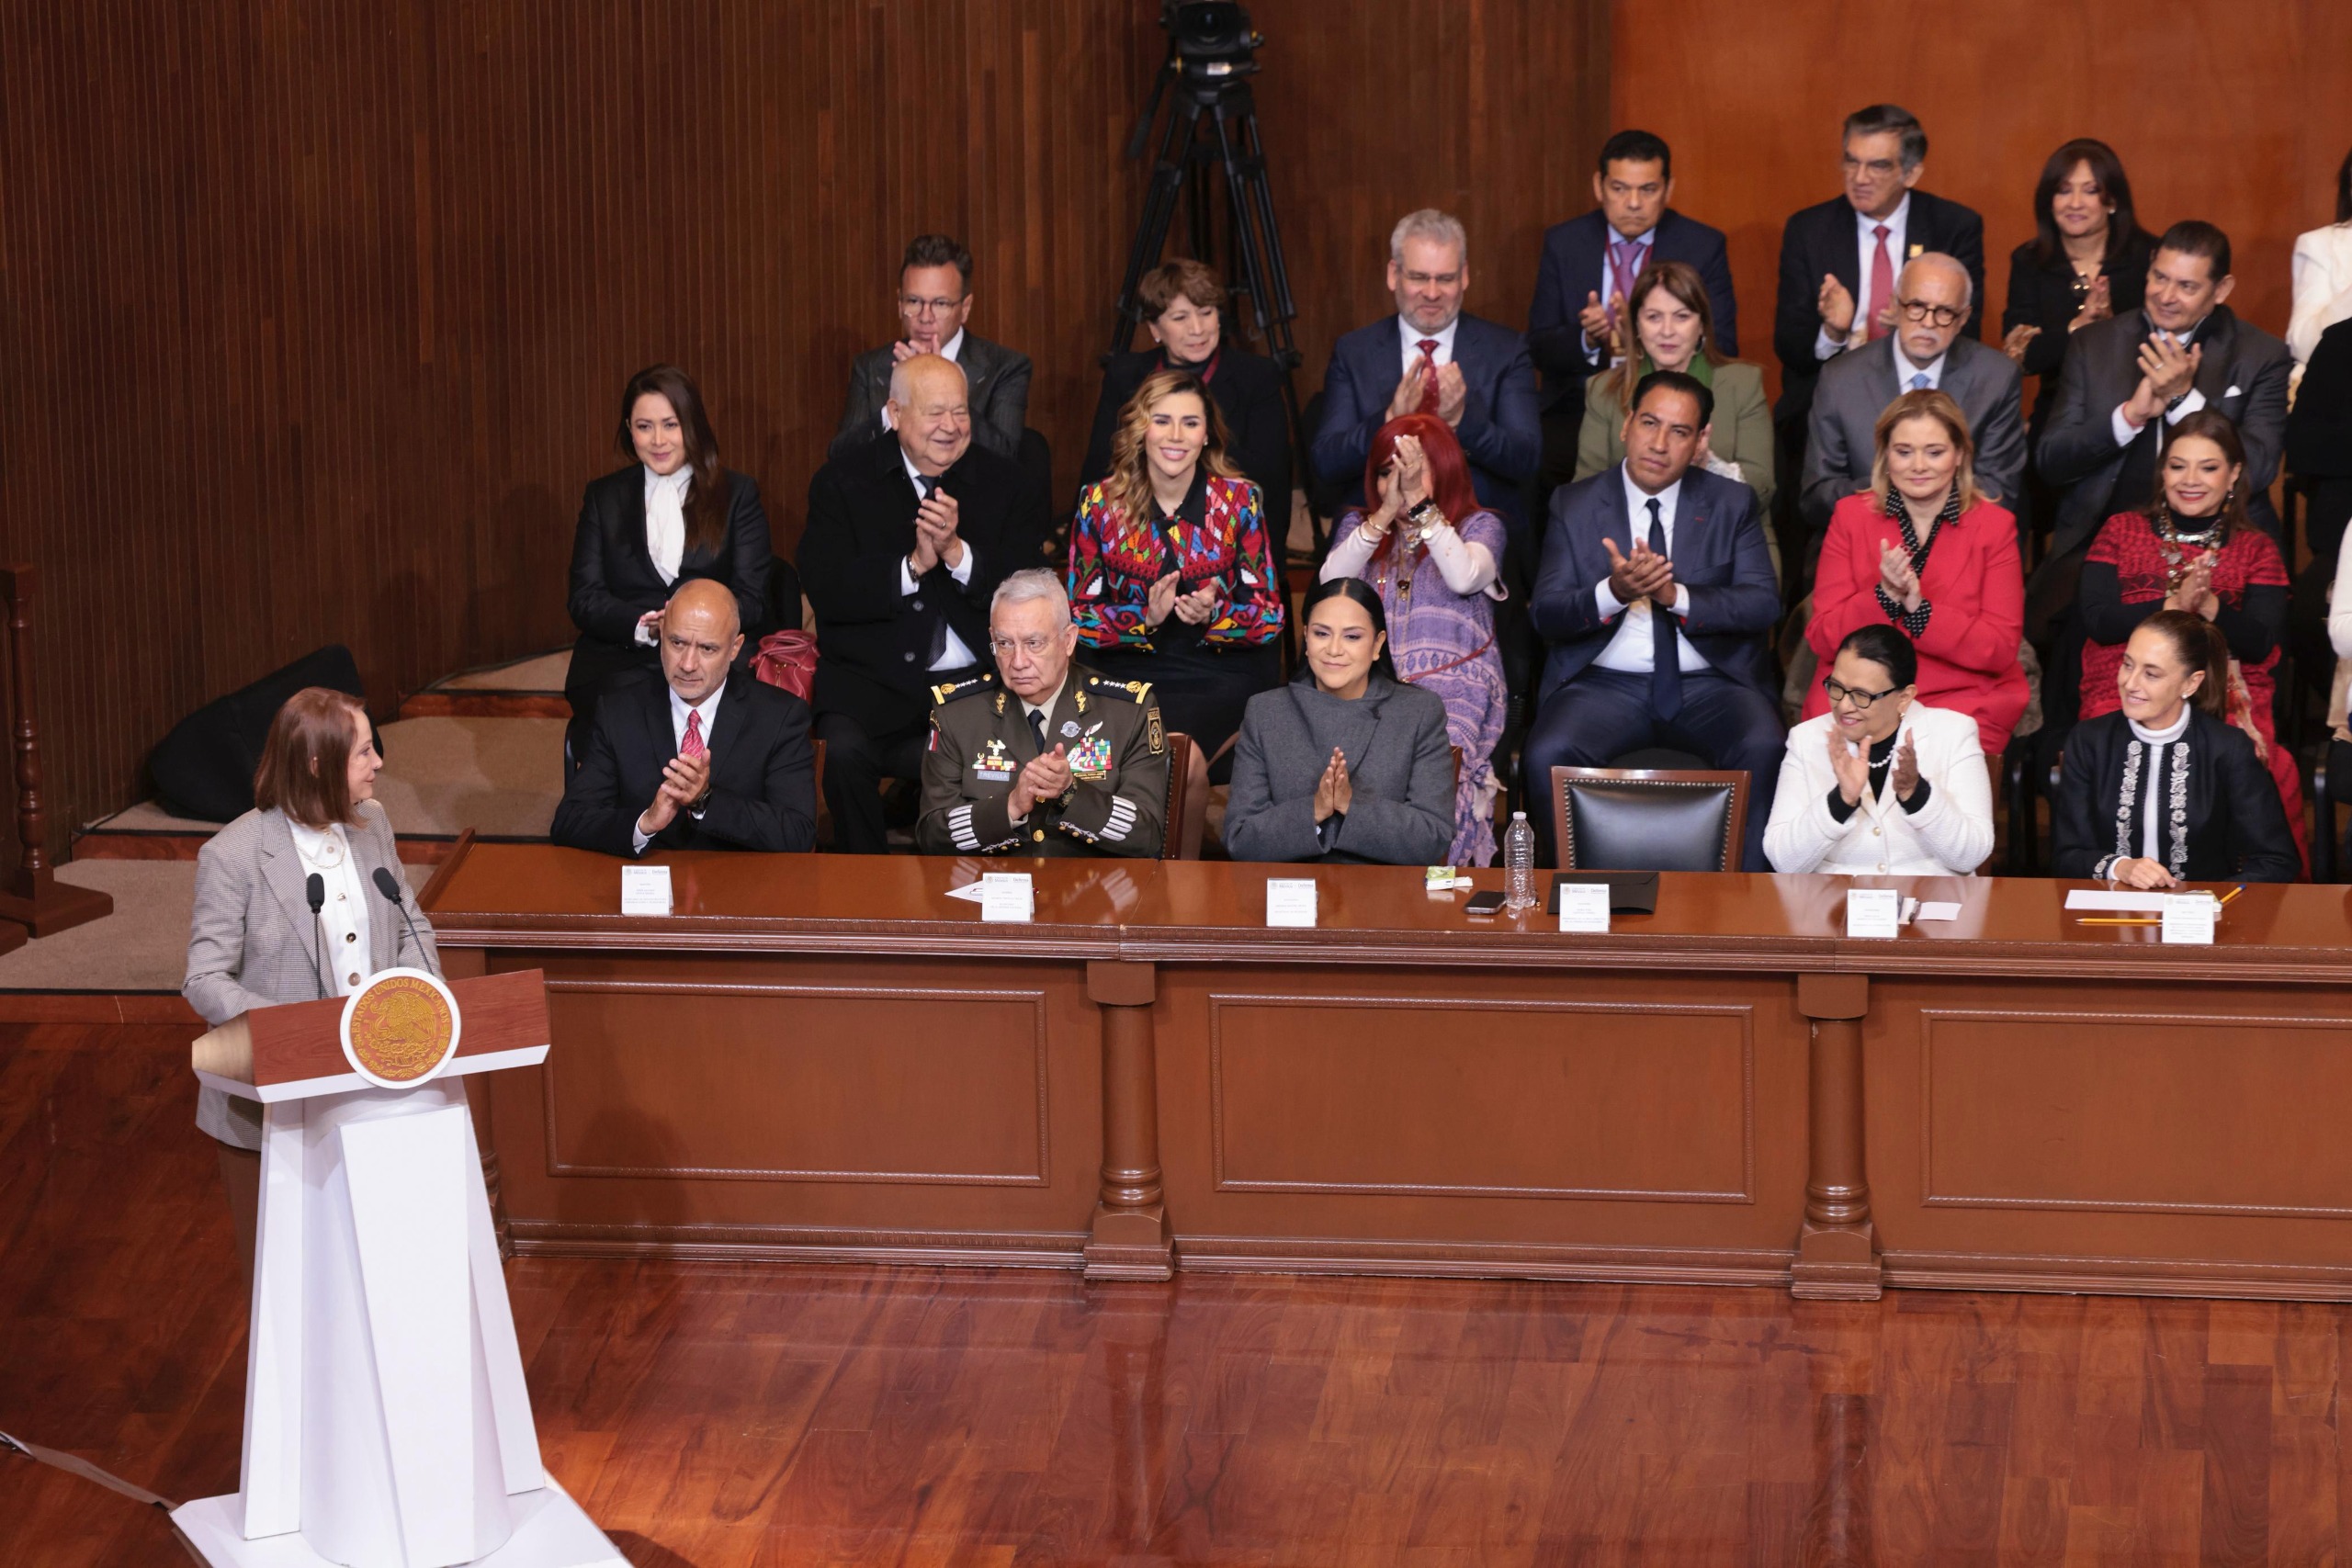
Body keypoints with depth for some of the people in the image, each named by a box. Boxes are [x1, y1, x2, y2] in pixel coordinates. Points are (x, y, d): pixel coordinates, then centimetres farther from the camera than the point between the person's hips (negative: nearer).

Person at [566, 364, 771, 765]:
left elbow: (750, 599, 5)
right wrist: (642, 626, -13)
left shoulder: (738, 495, 14)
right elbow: (584, 600, 8)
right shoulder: (604, 498, 18)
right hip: (616, 662, 1)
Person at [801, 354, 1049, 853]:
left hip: (977, 680, 0)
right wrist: (913, 565, -16)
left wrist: (958, 553, -14)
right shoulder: (842, 483, 7)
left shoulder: (1011, 485, 9)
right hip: (872, 679, 0)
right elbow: (825, 592, -4)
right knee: (844, 749, -31)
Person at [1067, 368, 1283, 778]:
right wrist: (1146, 618, -17)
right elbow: (1080, 616, 2)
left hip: (1220, 678, -1)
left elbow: (1269, 618, 2)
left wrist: (1212, 616, -19)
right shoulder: (1099, 504, 3)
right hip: (1127, 673, 1)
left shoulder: (1240, 501, 3)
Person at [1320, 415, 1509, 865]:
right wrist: (1385, 513, -7)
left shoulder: (1479, 526, 13)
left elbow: (1464, 578, -10)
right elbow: (1331, 584, 1)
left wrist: (1419, 503, -14)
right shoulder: (1357, 525, 22)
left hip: (1454, 688, -2)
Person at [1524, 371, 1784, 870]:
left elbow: (1764, 604, -1)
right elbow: (1546, 616, 0)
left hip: (1711, 683, 0)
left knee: (1763, 752, -32)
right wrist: (1612, 593, -20)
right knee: (1548, 756, -30)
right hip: (1605, 684, 0)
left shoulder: (1732, 504, 10)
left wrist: (1677, 596, -18)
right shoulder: (1574, 505, 9)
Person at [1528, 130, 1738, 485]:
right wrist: (1586, 338, -17)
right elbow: (1539, 348, 7)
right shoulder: (1563, 243, 7)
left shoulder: (1704, 247, 3)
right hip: (1577, 413, 2)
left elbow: (1722, 349, -2)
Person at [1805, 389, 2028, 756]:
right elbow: (1822, 639, 0)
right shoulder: (1850, 516, 8)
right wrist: (1885, 596, -16)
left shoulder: (1994, 526, 5)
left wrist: (1917, 606, -16)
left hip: (1966, 701, -1)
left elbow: (2001, 650, -4)